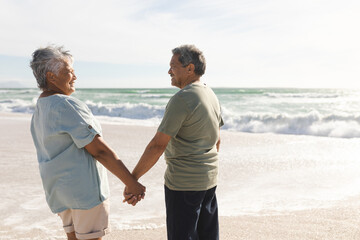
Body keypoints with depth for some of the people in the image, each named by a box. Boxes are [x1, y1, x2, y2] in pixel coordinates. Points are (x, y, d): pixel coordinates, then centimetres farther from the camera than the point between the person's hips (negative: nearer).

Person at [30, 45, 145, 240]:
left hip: (58, 188, 9)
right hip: (85, 187, -9)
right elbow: (99, 150, -22)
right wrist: (131, 182, -19)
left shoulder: (39, 109, 11)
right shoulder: (66, 105, -19)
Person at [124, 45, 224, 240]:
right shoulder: (210, 95, 9)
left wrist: (132, 179, -18)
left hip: (184, 182, -9)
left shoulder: (181, 99, -19)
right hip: (209, 179, 9)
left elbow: (158, 144, -22)